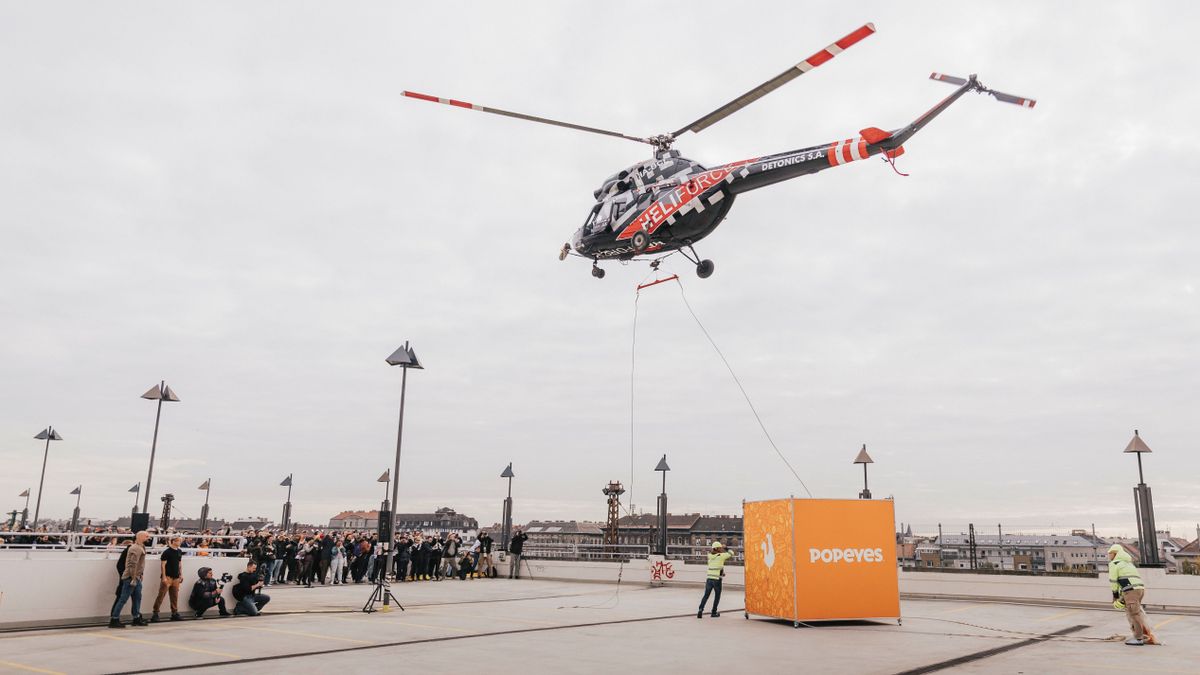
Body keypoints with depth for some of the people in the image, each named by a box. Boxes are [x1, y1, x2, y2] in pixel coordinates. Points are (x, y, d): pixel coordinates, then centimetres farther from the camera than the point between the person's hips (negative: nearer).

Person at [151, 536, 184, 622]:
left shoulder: (179, 552, 11)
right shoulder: (167, 552, -9)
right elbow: (163, 565, -10)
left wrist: (181, 575, 14)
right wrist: (164, 577, -16)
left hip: (176, 577, 7)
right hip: (168, 577, -6)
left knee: (175, 596, 10)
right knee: (161, 595, -8)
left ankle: (174, 613, 15)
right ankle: (155, 613, -5)